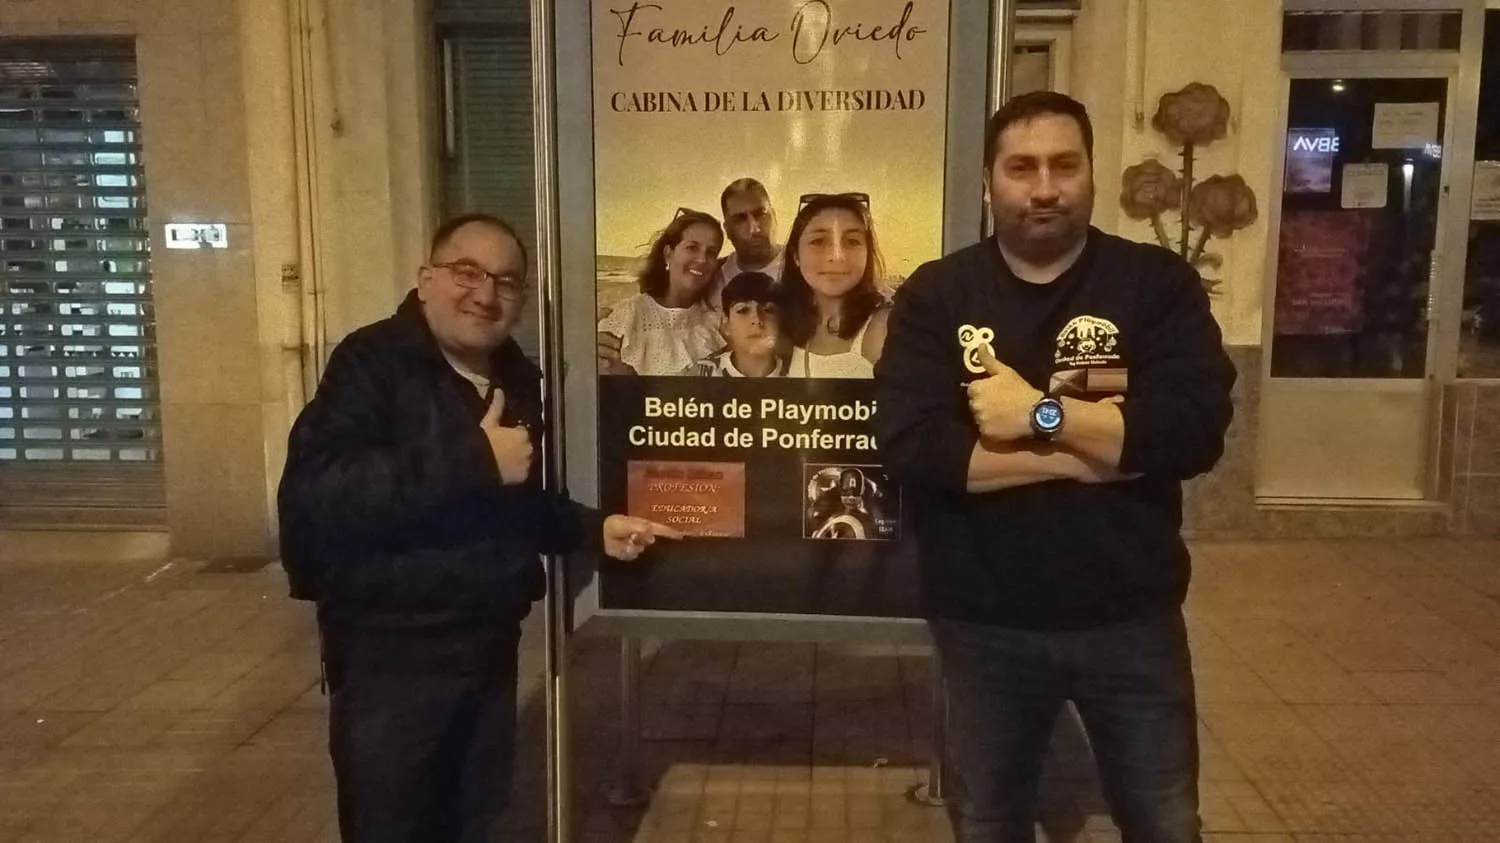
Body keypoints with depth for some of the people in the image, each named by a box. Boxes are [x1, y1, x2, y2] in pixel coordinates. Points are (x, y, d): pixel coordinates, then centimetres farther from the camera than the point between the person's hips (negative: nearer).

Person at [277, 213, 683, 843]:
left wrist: (594, 531, 5)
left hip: (490, 648, 7)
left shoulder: (517, 379, 8)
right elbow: (315, 493, -31)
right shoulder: (371, 363, -15)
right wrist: (472, 459, -30)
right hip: (390, 658, -7)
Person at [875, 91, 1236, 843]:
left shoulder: (1158, 284, -4)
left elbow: (1194, 430, -18)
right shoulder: (934, 296, -5)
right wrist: (1088, 452, -18)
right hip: (984, 622, 0)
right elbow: (911, 449, -18)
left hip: (1130, 616, 0)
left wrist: (1040, 415, -20)